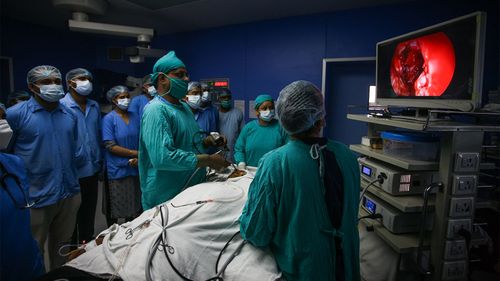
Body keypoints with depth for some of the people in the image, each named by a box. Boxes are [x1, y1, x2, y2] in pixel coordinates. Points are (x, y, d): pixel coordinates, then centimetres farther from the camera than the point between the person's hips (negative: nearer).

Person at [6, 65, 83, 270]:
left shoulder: (70, 115, 6)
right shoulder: (15, 114, -9)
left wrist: (78, 158, -1)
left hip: (69, 194, 4)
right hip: (36, 197, -4)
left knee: (63, 248, 21)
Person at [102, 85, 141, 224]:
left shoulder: (135, 116, 6)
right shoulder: (109, 119, -7)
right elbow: (111, 146, -13)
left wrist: (139, 158, -10)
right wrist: (135, 153, -14)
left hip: (136, 168, 4)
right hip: (118, 170, -4)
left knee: (134, 207, 13)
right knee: (115, 211, 8)